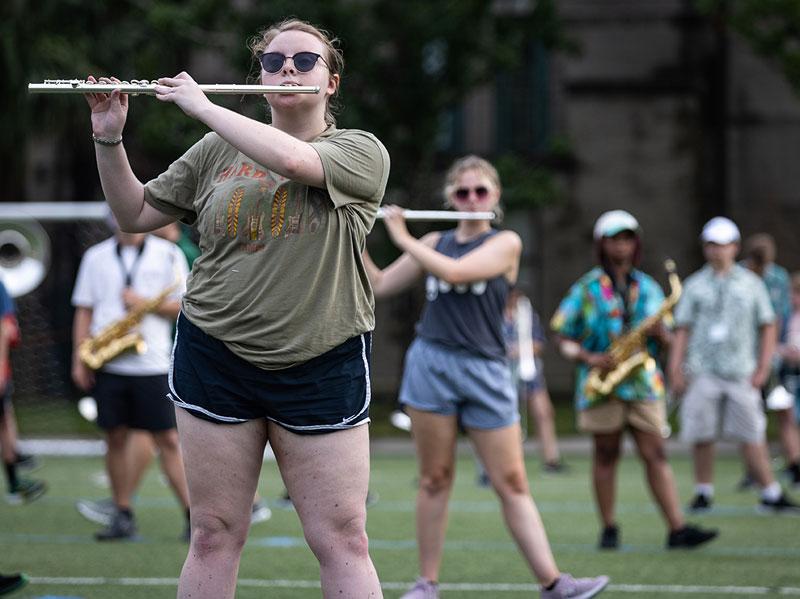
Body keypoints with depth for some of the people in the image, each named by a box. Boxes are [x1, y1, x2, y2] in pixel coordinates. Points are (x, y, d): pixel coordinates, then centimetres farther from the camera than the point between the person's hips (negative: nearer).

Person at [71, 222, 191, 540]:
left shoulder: (168, 255, 5)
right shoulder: (95, 257, 11)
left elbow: (185, 307, 2)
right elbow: (84, 311, 12)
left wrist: (145, 304, -14)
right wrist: (79, 359, 2)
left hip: (153, 365, -2)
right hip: (108, 366, 2)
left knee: (168, 440, -4)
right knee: (116, 439, 4)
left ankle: (193, 515, -3)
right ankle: (122, 517, 11)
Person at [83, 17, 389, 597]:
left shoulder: (362, 152, -1)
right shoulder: (218, 151, 10)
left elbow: (291, 159, -22)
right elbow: (136, 214, 16)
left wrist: (201, 105, -12)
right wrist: (108, 137, 1)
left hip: (321, 370, -3)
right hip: (216, 359, 3)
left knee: (343, 541, -4)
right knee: (213, 535, 4)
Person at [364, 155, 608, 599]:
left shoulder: (505, 243, 0)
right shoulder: (435, 243, 12)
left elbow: (454, 271, -16)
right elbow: (379, 286, 15)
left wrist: (402, 237, -6)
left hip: (485, 373, -2)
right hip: (431, 364, 2)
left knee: (512, 484, -3)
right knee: (435, 480, 3)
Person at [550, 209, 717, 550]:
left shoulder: (648, 288, 13)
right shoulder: (586, 289, 4)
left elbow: (667, 340, 16)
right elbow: (564, 340, 3)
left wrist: (661, 333, -8)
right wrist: (588, 358, -14)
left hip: (643, 383, 2)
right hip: (601, 387, -2)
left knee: (655, 454, -6)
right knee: (606, 455, 4)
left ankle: (678, 529, -13)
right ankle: (609, 530, 12)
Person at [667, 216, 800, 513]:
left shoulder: (751, 283, 9)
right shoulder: (695, 285, 10)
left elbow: (768, 327, 10)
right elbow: (682, 330, 9)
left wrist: (762, 368, 1)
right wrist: (675, 369, -1)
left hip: (740, 374, -1)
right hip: (702, 372, 1)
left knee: (752, 436, -5)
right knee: (701, 435, -1)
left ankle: (771, 494, -3)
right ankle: (703, 492, 10)